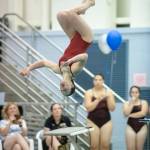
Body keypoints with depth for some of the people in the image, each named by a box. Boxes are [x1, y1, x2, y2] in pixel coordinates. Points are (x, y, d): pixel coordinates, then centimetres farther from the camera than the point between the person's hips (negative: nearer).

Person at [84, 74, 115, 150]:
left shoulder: (108, 92, 5)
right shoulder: (89, 92, 0)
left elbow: (112, 108, -1)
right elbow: (88, 108, -11)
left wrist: (108, 98, -16)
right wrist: (98, 99, -19)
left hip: (106, 121, 1)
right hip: (93, 121, -1)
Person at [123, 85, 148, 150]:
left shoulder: (144, 102, 4)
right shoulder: (127, 103, 7)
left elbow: (143, 113, -12)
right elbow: (126, 114, -9)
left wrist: (131, 115, -8)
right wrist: (132, 103, -9)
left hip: (142, 127, 0)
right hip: (130, 127, 0)